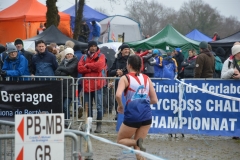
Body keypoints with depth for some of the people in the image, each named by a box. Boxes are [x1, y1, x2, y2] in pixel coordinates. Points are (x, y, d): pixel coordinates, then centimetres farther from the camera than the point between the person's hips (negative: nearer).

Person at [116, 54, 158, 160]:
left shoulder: (125, 78, -1)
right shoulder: (147, 78, 12)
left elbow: (118, 95, -19)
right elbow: (154, 100, 11)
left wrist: (120, 106, -1)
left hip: (132, 114, -5)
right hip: (146, 114, 5)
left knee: (120, 140, 15)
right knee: (137, 146, 17)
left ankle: (137, 142, -15)